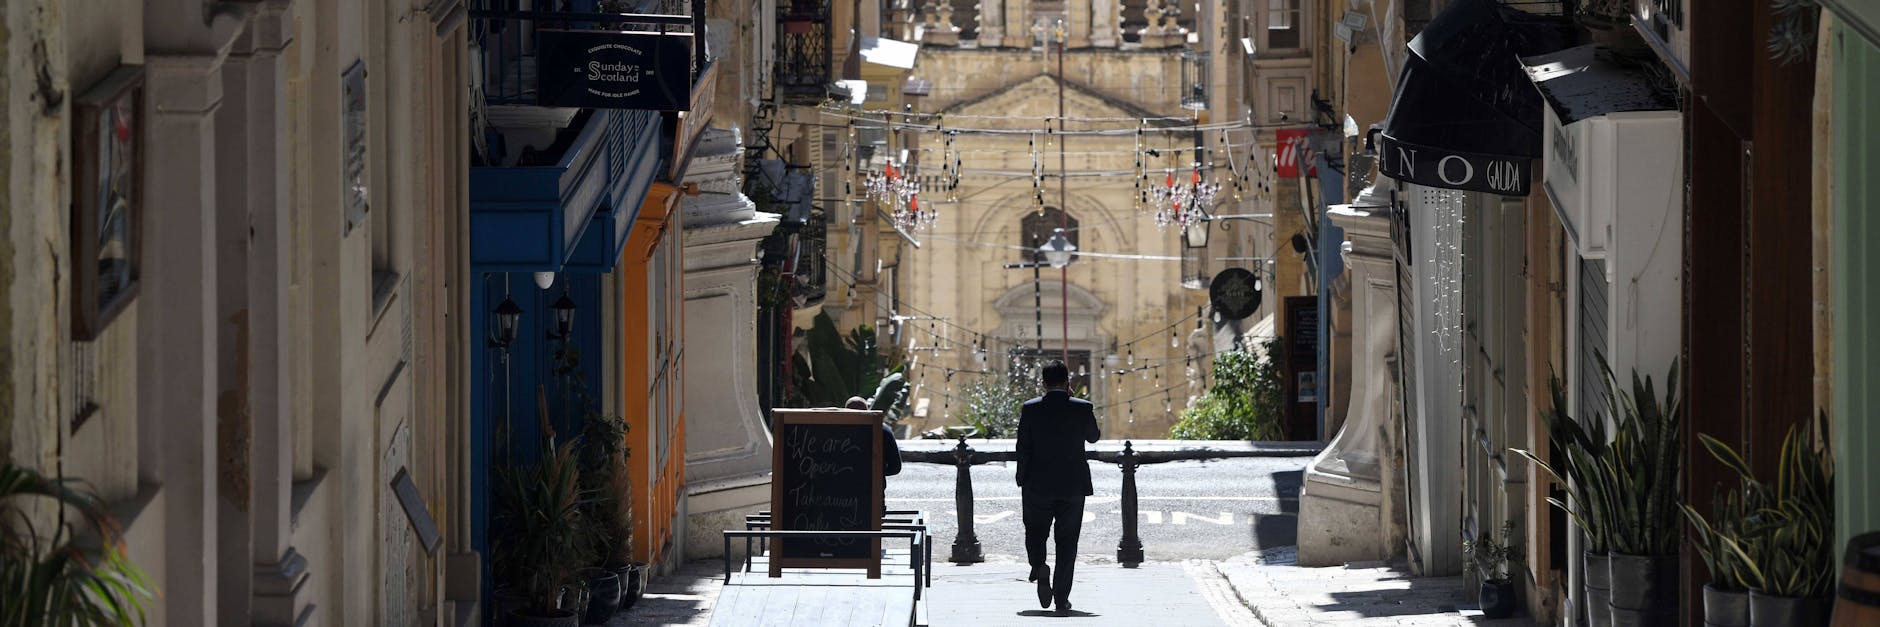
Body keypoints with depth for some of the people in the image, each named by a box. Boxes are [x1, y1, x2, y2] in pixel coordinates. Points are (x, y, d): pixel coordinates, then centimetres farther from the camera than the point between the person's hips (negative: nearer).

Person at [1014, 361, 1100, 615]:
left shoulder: (1030, 409, -6)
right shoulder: (1082, 408, -6)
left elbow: (1023, 449, -4)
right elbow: (1093, 437, 12)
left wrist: (1022, 481, 7)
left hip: (1037, 486, 0)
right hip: (1073, 486, 0)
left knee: (1035, 533, 17)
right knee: (1067, 541, 6)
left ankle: (1039, 567, -12)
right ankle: (1061, 598, 2)